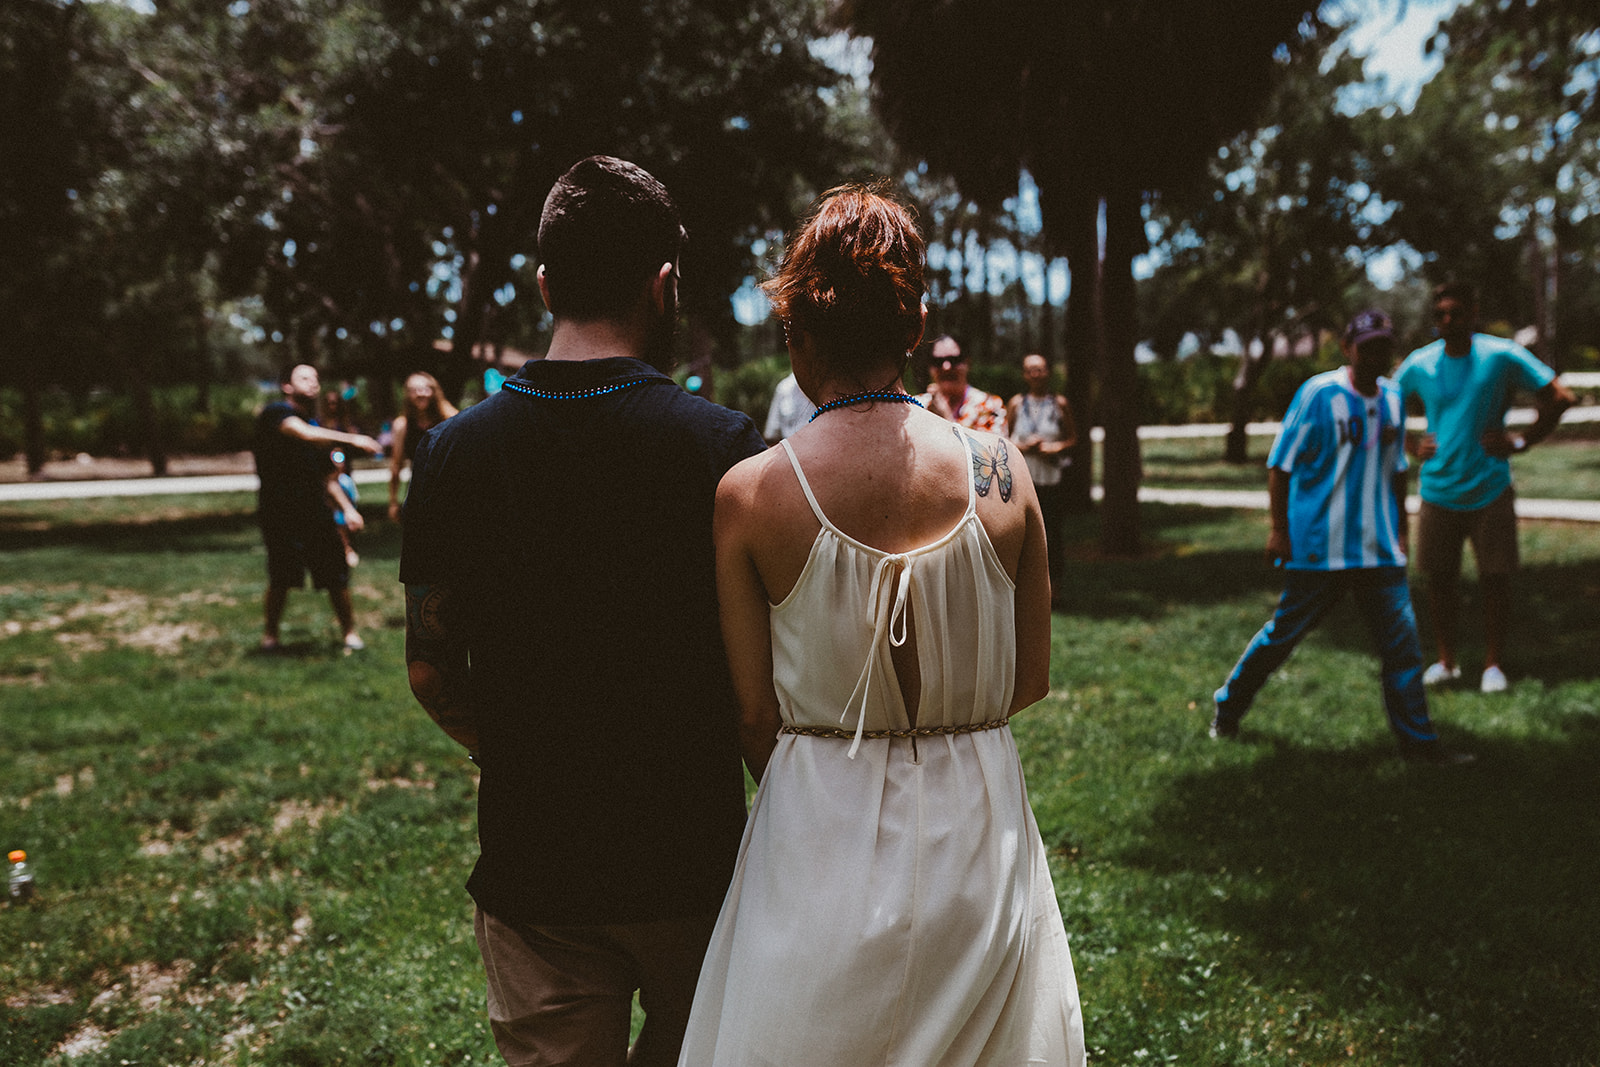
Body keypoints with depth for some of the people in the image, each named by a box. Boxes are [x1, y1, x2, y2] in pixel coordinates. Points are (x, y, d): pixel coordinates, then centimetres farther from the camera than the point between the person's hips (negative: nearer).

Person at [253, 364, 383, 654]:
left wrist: (347, 508, 12)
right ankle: (270, 635, 15)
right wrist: (351, 439, -35)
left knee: (336, 575, 1)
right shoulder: (275, 413, -5)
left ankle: (350, 633, 13)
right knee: (281, 580, -5)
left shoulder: (315, 425, 18)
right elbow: (306, 435, -26)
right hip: (280, 513, -6)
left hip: (316, 512, 6)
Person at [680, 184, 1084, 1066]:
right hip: (980, 826, 2)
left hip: (820, 834, -2)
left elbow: (755, 716, -7)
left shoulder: (749, 494, -14)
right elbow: (1029, 680, 0)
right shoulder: (1001, 471, -9)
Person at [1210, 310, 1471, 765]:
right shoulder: (1318, 394, -9)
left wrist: (1400, 530, 20)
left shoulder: (1393, 398, 9)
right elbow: (1280, 464, -7)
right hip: (1317, 548, -5)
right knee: (1284, 634, 4)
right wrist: (1280, 528, -10)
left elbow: (1396, 470, 20)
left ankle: (1418, 741, 11)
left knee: (1402, 638, 2)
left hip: (1380, 550, 5)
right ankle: (1227, 708, 23)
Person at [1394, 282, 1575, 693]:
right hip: (1437, 492, 2)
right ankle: (1447, 661, 22)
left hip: (1491, 492, -2)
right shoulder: (1419, 364, -1)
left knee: (1495, 579, 1)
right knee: (1439, 578, 7)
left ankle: (1493, 664, 16)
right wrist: (1412, 445, 1)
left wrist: (1521, 441, -9)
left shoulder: (1501, 356, -7)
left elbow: (1559, 398, -2)